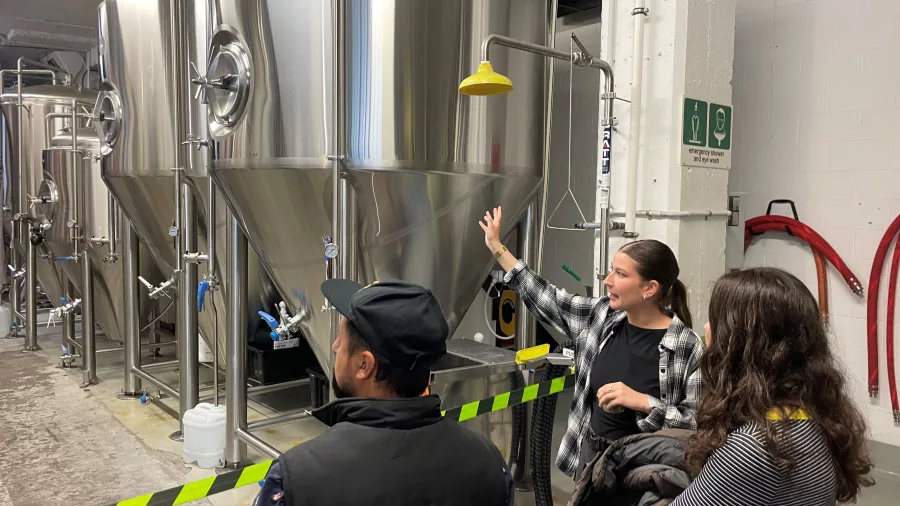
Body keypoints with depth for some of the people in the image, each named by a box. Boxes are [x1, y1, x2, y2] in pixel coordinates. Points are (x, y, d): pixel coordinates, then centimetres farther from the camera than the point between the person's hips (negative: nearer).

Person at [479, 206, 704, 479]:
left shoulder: (687, 347, -19)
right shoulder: (601, 316, -4)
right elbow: (545, 298, 4)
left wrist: (642, 402, -29)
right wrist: (497, 247, 7)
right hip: (590, 454, 5)